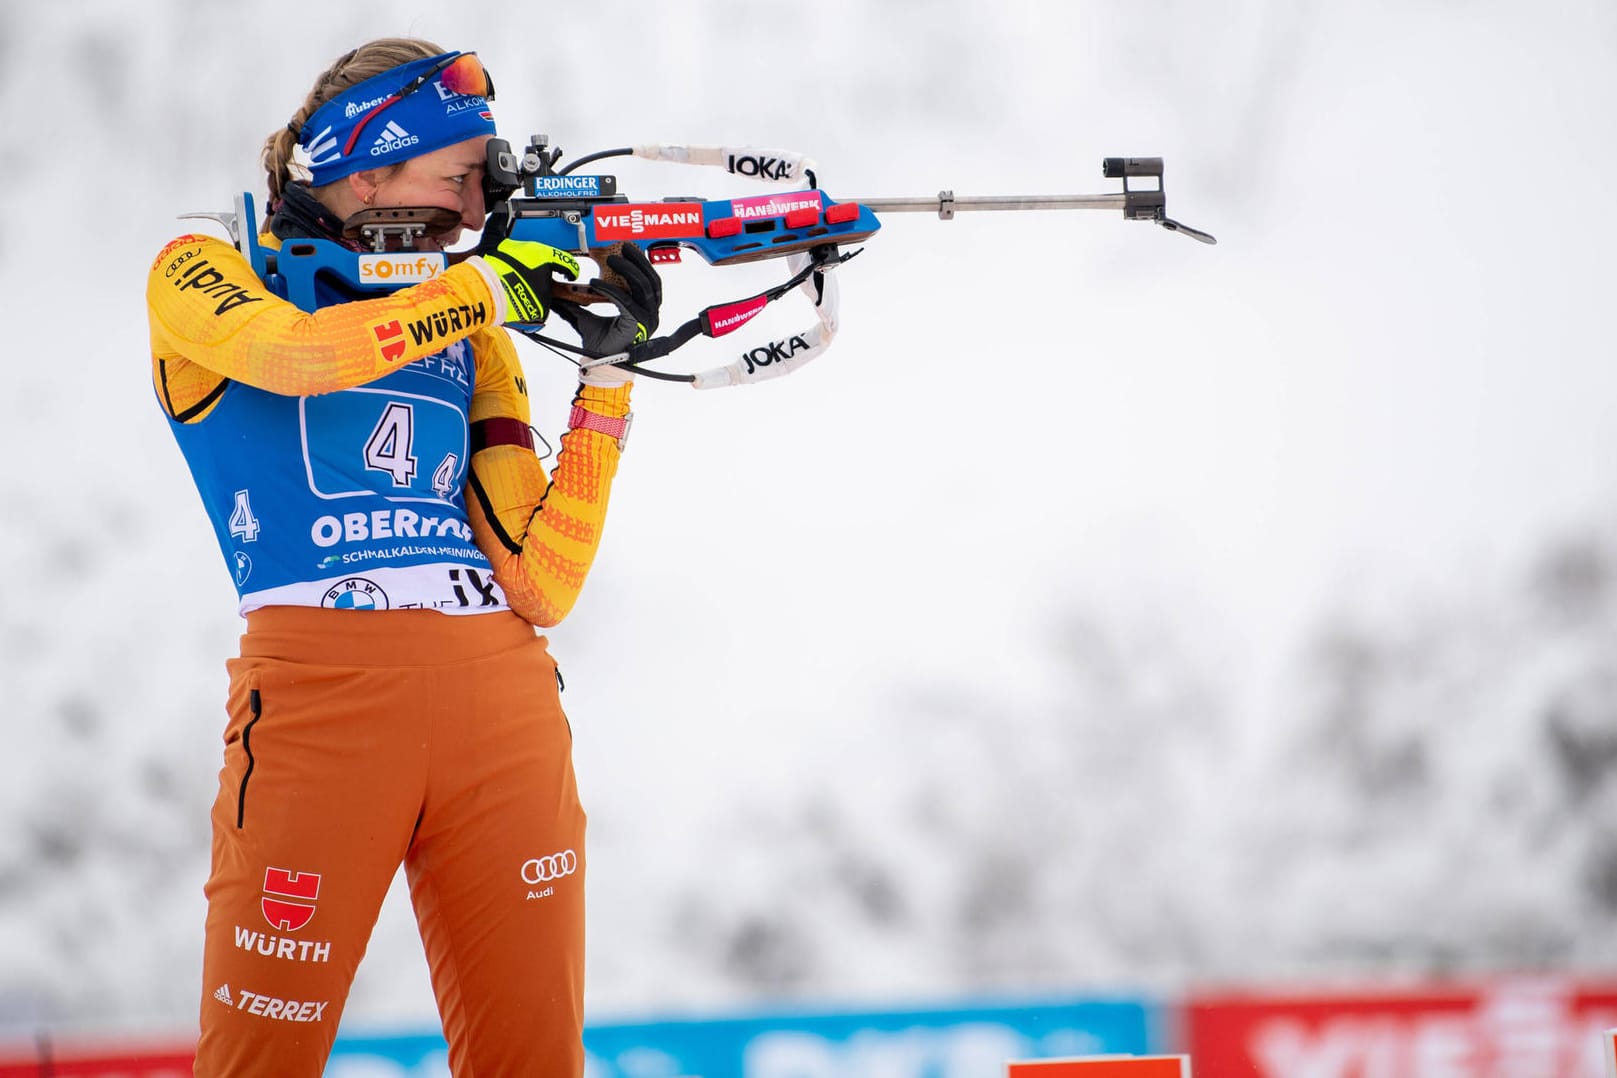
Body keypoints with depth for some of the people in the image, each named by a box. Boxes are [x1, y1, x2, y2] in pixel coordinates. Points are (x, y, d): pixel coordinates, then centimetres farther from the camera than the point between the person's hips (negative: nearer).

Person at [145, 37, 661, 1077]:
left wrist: (609, 374, 4)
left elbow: (542, 584, 10)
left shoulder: (473, 339, 20)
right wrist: (492, 284, -7)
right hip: (319, 688, -5)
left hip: (505, 701, 5)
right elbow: (299, 353, -17)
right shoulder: (207, 280, 9)